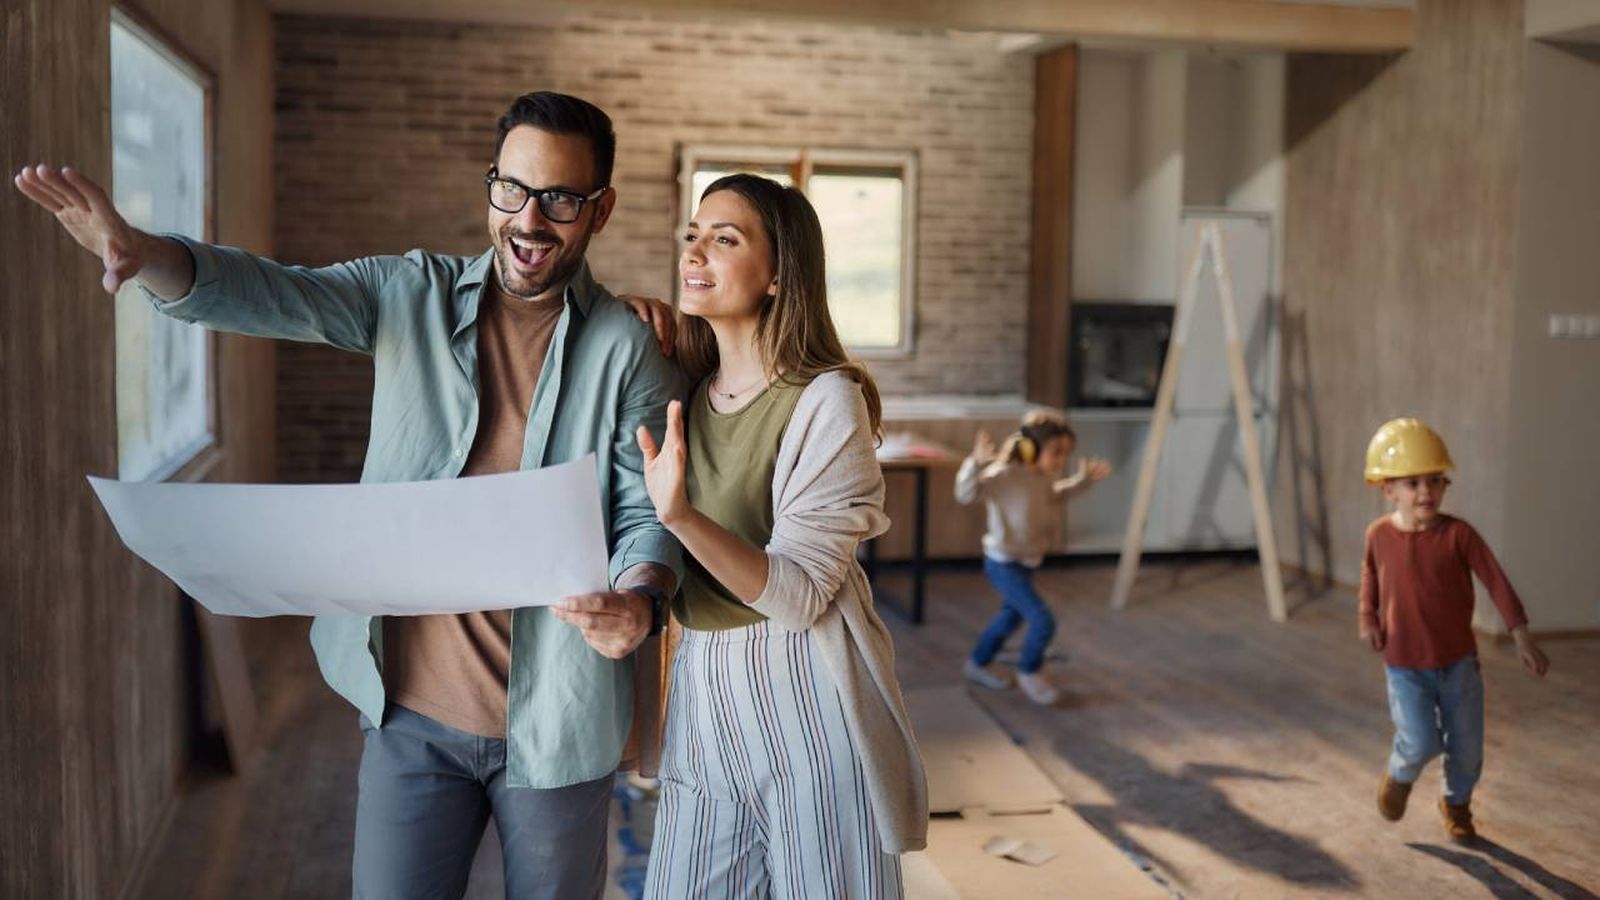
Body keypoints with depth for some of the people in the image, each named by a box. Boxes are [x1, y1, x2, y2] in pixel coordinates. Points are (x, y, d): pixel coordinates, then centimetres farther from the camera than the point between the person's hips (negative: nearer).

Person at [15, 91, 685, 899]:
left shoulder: (628, 352, -5)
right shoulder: (411, 295, 2)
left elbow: (649, 513, -6)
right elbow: (272, 294, -11)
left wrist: (639, 599, -28)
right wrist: (142, 254, -30)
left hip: (552, 720, -1)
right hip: (411, 711, 2)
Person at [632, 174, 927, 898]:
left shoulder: (827, 401, -13)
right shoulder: (688, 391, 7)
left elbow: (799, 595, -18)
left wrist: (682, 516, -33)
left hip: (804, 701, -6)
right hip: (702, 692, 6)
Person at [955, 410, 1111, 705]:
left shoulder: (1043, 477, -1)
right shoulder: (1005, 475, -29)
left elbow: (1055, 494, 22)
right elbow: (966, 493, -38)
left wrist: (1084, 479, 11)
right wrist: (977, 462, -53)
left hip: (1026, 561, 10)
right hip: (1004, 564, -9)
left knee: (1011, 617, 26)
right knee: (1043, 621, -11)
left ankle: (978, 664, 47)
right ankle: (1030, 672, 17)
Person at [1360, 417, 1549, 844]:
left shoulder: (1458, 534, -12)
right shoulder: (1379, 534, -6)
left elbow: (1496, 581, -12)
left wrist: (1522, 636, -18)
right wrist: (1367, 618, 4)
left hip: (1458, 663, 1)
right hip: (1404, 666, -1)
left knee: (1467, 748, 10)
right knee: (1421, 743, -15)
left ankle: (1456, 804, 40)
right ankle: (1400, 777, 21)